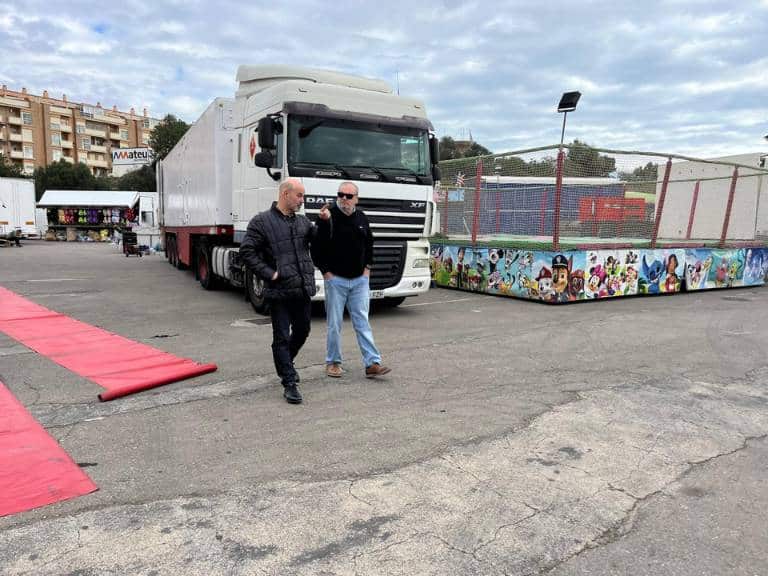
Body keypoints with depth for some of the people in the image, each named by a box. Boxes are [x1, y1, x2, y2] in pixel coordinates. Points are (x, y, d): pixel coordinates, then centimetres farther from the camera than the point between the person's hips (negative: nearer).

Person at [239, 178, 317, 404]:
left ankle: (285, 363, 44)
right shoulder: (262, 221, -5)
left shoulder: (303, 221, 13)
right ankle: (289, 384, 9)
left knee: (302, 331, 18)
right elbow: (247, 251, -9)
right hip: (279, 292, -6)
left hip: (304, 290, 6)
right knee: (282, 337, 1)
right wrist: (268, 273, -14)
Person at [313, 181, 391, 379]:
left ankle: (372, 363, 2)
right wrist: (325, 271, -9)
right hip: (335, 279, -3)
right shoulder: (328, 216, -7)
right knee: (334, 324, 5)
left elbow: (369, 244, 21)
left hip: (360, 280, 3)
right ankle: (333, 362, 19)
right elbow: (316, 247, -7)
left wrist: (367, 267, 12)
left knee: (362, 322, 3)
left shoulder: (362, 218, 8)